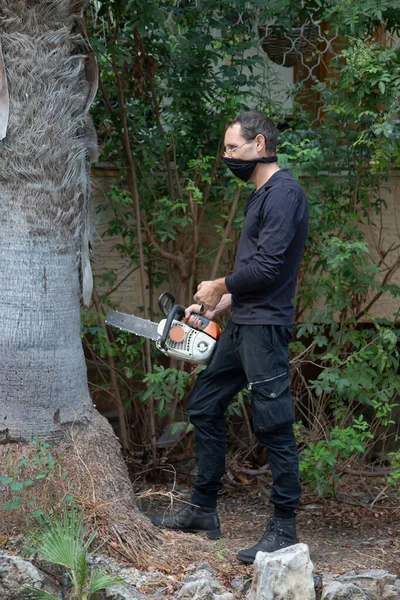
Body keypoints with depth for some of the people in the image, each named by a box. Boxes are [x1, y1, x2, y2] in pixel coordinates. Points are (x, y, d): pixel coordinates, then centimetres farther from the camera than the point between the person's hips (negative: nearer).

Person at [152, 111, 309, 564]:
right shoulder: (261, 195, 17)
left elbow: (266, 267, -22)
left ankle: (284, 529, 0)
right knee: (204, 407, 16)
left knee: (274, 425, -6)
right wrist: (215, 306, 12)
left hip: (265, 327, -11)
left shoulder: (284, 193, -15)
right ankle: (203, 511, 24)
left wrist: (218, 287, -6)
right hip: (240, 326, 11)